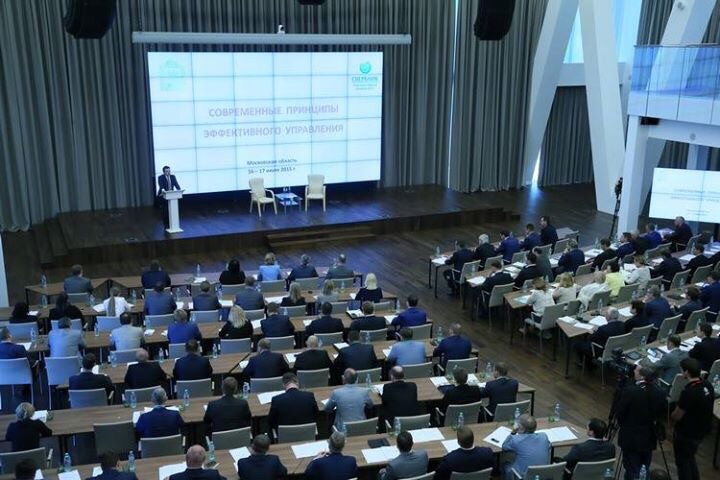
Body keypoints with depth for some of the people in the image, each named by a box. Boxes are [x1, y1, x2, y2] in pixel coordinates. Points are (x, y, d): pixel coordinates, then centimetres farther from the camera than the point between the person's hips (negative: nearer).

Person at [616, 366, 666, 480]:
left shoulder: (629, 391, -21)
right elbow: (660, 414, 5)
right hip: (649, 438, 4)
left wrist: (622, 424, 8)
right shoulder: (659, 393, -7)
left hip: (631, 437, -4)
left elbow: (619, 413, -11)